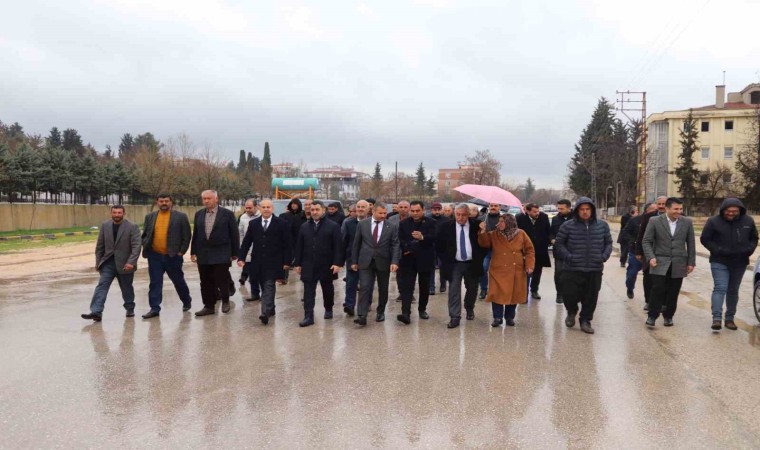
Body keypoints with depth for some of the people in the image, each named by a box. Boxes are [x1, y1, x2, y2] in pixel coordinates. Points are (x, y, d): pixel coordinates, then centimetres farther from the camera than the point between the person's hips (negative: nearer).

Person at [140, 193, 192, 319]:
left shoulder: (181, 217, -2)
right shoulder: (150, 217, 8)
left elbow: (186, 236, -2)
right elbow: (144, 235, 13)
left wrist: (181, 251, -7)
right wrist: (146, 248, -1)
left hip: (173, 256, -2)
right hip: (154, 256, 2)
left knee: (178, 281, 12)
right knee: (155, 283, 2)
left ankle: (187, 301, 33)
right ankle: (155, 308, 7)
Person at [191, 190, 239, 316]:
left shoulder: (227, 214, -4)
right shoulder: (199, 214, 9)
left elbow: (234, 234, -1)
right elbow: (195, 234, 13)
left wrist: (234, 253, -1)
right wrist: (193, 251, 9)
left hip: (221, 254, -4)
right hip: (203, 254, 4)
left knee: (222, 280, -3)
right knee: (206, 282, 7)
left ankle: (225, 301, 22)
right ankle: (209, 306, 17)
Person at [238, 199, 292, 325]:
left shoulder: (282, 224, -4)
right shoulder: (253, 223, 8)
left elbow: (287, 244, -4)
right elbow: (246, 242, 9)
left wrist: (287, 262, -8)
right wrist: (241, 257, 0)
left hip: (273, 263, -4)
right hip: (258, 262, 4)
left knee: (269, 287, -11)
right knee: (264, 287, 12)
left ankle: (265, 313, -17)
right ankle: (270, 309, 26)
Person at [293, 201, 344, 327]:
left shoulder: (333, 226, -4)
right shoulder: (304, 227, 8)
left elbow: (338, 246, -8)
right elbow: (299, 247, 9)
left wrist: (337, 263, -16)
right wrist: (297, 263, 4)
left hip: (326, 266, -2)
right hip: (308, 266, 2)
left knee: (327, 290, 15)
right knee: (308, 292, -3)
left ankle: (328, 309, 35)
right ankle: (308, 316, -2)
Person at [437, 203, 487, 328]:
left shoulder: (477, 225, -6)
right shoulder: (446, 227, -5)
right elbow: (439, 244, 5)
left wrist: (479, 258, -3)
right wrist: (445, 259, -1)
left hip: (472, 264, 1)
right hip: (454, 264, -1)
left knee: (472, 289, 15)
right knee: (454, 290, -8)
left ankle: (469, 309, 41)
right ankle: (455, 317, -3)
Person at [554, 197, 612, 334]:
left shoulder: (602, 225, 5)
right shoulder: (568, 225, -4)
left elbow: (608, 243, 15)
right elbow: (559, 243, 2)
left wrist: (604, 256, 0)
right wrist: (568, 256, -9)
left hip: (595, 270, 2)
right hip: (572, 269, -2)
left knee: (591, 297, 7)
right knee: (569, 295, -3)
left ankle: (585, 320, 26)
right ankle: (572, 312, 29)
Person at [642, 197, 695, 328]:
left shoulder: (687, 222, 5)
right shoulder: (655, 221, -3)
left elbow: (690, 243, 9)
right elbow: (646, 241, -1)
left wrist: (691, 262, 6)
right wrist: (650, 257, -15)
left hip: (678, 264, 2)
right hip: (660, 263, -2)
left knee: (673, 293, 7)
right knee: (657, 290, -8)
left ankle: (668, 316, 21)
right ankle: (652, 316, 2)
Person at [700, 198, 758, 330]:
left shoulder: (748, 221, 2)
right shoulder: (713, 221, -9)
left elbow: (754, 238, 14)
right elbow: (705, 239, -4)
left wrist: (749, 249, -5)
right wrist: (718, 250, -16)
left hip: (740, 262, 4)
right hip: (719, 262, -4)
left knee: (733, 291, 10)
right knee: (720, 288, -14)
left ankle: (730, 318, 18)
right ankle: (716, 318, -18)